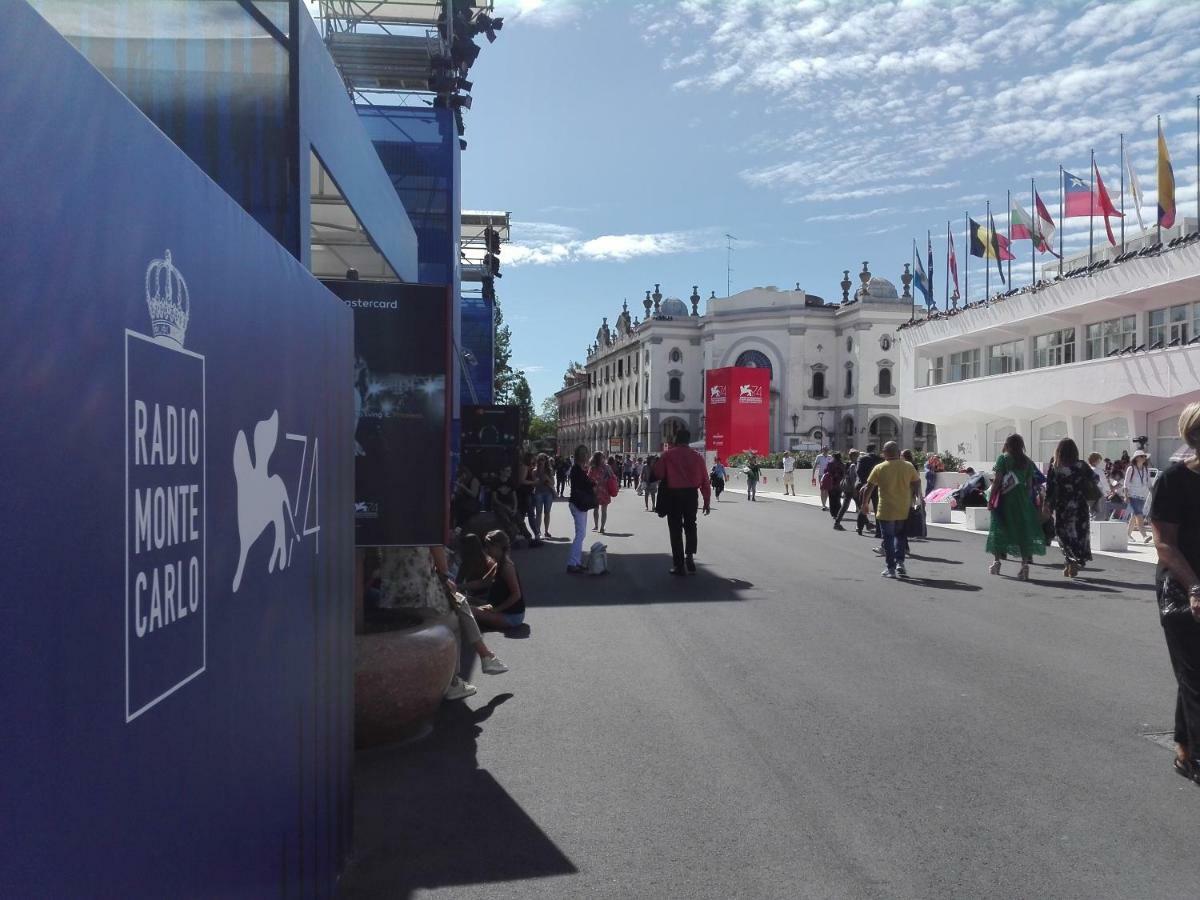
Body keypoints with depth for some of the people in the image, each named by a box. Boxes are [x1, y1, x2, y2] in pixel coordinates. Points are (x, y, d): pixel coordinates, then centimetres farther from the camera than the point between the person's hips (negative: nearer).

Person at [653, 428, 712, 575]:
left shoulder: (668, 455, -6)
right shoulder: (697, 457, 1)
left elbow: (658, 474, -4)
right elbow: (704, 480, 2)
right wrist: (706, 500, 8)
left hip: (673, 494, -2)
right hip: (691, 493, 2)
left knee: (676, 529, 6)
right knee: (690, 525, 19)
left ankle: (679, 565, 6)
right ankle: (689, 555, 0)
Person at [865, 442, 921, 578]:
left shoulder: (879, 468, -6)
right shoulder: (909, 466, 0)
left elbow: (869, 487, -3)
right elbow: (917, 484, 7)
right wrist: (915, 499, 20)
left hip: (886, 511, -3)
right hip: (904, 511, 3)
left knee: (888, 539, 7)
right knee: (900, 536, 20)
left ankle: (891, 568, 7)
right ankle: (900, 563, 7)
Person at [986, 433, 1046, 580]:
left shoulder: (1003, 458, -4)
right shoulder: (1027, 462, 7)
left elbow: (997, 480, -9)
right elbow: (1030, 484, 5)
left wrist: (991, 498, -5)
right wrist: (1028, 499, 13)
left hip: (1005, 499, -3)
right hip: (1023, 501, 3)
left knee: (999, 528, 10)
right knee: (1023, 530, 3)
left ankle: (996, 561, 15)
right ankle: (1025, 565, -5)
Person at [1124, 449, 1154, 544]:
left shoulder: (1146, 469, 10)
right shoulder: (1131, 469, -3)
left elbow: (1149, 484, 13)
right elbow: (1126, 484, -3)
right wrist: (1126, 496, -10)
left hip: (1142, 496, 5)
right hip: (1133, 496, -5)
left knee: (1134, 516, 11)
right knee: (1138, 515, -16)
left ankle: (1128, 534, 24)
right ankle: (1144, 536, -26)